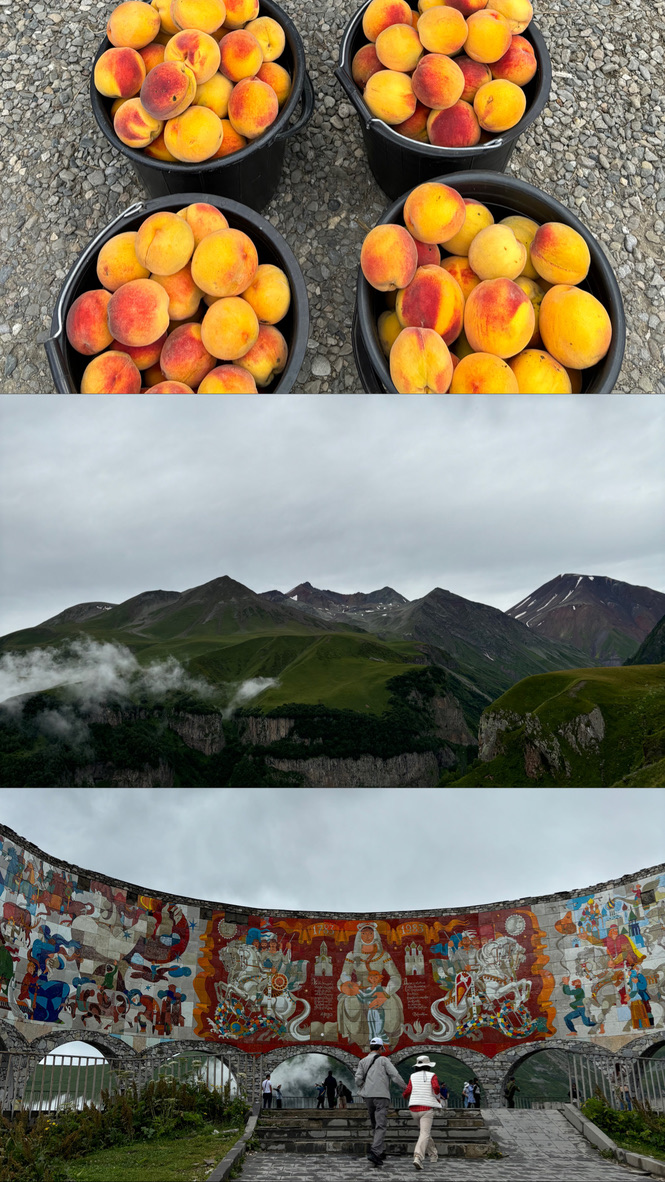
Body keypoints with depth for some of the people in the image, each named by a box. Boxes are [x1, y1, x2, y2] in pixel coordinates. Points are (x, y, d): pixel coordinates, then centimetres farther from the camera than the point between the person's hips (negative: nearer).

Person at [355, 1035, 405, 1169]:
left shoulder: (363, 1061, 11)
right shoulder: (383, 1060, 1)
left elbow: (358, 1080, 1)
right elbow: (395, 1075, -7)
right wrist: (405, 1088, 8)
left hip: (368, 1097, 5)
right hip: (382, 1096, -4)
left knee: (375, 1125, 19)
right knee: (381, 1126, -7)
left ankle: (378, 1151, 17)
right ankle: (374, 1153, -21)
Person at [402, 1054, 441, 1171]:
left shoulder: (413, 1076, 6)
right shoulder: (432, 1076, -1)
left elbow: (407, 1091, -2)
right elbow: (436, 1087, -19)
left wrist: (404, 1095, 21)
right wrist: (437, 1096, 1)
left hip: (414, 1109, 4)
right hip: (427, 1109, -4)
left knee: (425, 1130, 27)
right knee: (424, 1135, -9)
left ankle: (433, 1154, 36)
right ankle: (418, 1158, -30)